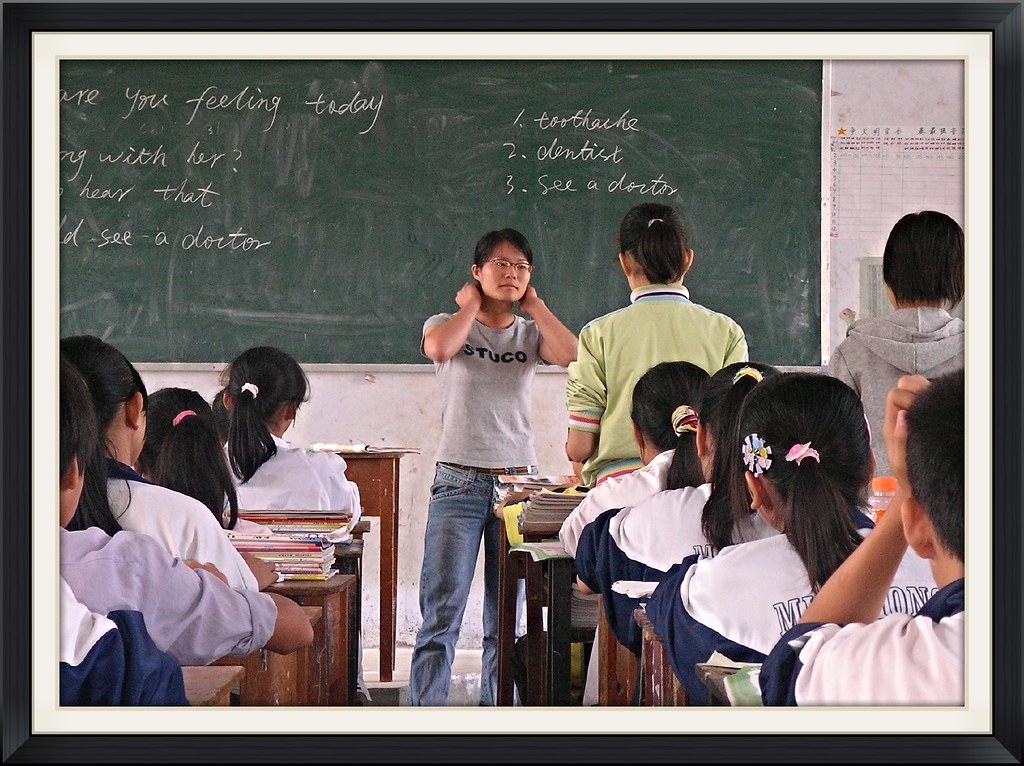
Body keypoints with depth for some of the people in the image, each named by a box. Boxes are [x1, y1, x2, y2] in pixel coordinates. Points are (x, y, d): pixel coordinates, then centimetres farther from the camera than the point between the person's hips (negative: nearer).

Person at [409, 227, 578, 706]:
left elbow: (571, 354, -10)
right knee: (441, 615, -8)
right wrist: (471, 306, -3)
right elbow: (437, 347, -20)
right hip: (459, 482, -3)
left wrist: (533, 303, 2)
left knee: (507, 618, 4)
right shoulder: (448, 325, 6)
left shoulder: (531, 333, 12)